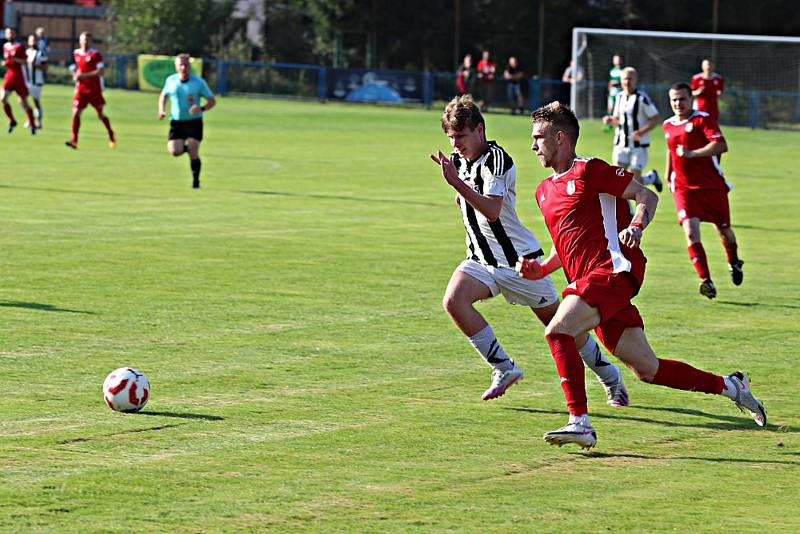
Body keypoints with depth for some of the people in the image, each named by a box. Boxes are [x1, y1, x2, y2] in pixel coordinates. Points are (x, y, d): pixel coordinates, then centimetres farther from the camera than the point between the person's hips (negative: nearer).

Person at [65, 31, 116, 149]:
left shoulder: (95, 54, -10)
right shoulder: (76, 53, 8)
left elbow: (101, 71, -18)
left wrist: (84, 75, -24)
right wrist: (75, 74, 5)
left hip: (94, 89, -4)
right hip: (80, 89, 4)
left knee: (100, 115, 8)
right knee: (76, 113, -11)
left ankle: (111, 135, 32)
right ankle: (74, 140, -11)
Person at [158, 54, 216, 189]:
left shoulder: (199, 82, -7)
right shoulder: (171, 81, 2)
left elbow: (212, 101, -4)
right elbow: (163, 95, 21)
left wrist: (202, 108, -25)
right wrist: (161, 110, 3)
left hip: (194, 122, -2)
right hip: (176, 122, 2)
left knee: (193, 153, -10)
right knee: (175, 151, -14)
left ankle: (196, 180, 9)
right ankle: (186, 147, 22)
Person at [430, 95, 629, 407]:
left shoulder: (496, 159, -20)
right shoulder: (459, 158, 5)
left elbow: (492, 210, -34)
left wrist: (457, 183, -39)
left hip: (519, 258, -7)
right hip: (482, 259, 7)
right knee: (453, 301, -22)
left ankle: (611, 378, 25)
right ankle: (504, 368, -11)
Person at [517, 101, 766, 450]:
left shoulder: (589, 171, -2)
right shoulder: (544, 192, 22)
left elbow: (646, 195, -4)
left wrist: (636, 227, -23)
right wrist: (539, 270, 14)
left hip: (614, 271, -8)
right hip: (587, 279, 8)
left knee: (557, 330, -24)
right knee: (647, 369, 6)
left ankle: (579, 421, -24)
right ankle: (730, 386, 20)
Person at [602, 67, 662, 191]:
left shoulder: (642, 98, -11)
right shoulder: (620, 97, 9)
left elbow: (655, 119, -9)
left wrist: (641, 132, -23)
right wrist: (611, 120, -3)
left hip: (638, 144, -5)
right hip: (621, 143, 5)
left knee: (635, 180, -2)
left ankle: (652, 176, 30)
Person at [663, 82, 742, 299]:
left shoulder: (703, 119, -10)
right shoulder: (668, 125, 9)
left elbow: (721, 145, -24)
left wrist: (693, 153, -32)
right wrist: (668, 176, 29)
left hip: (712, 186, -3)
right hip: (683, 188, 3)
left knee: (723, 229, 12)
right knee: (691, 232, -17)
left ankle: (734, 263, 44)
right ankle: (706, 281, -19)